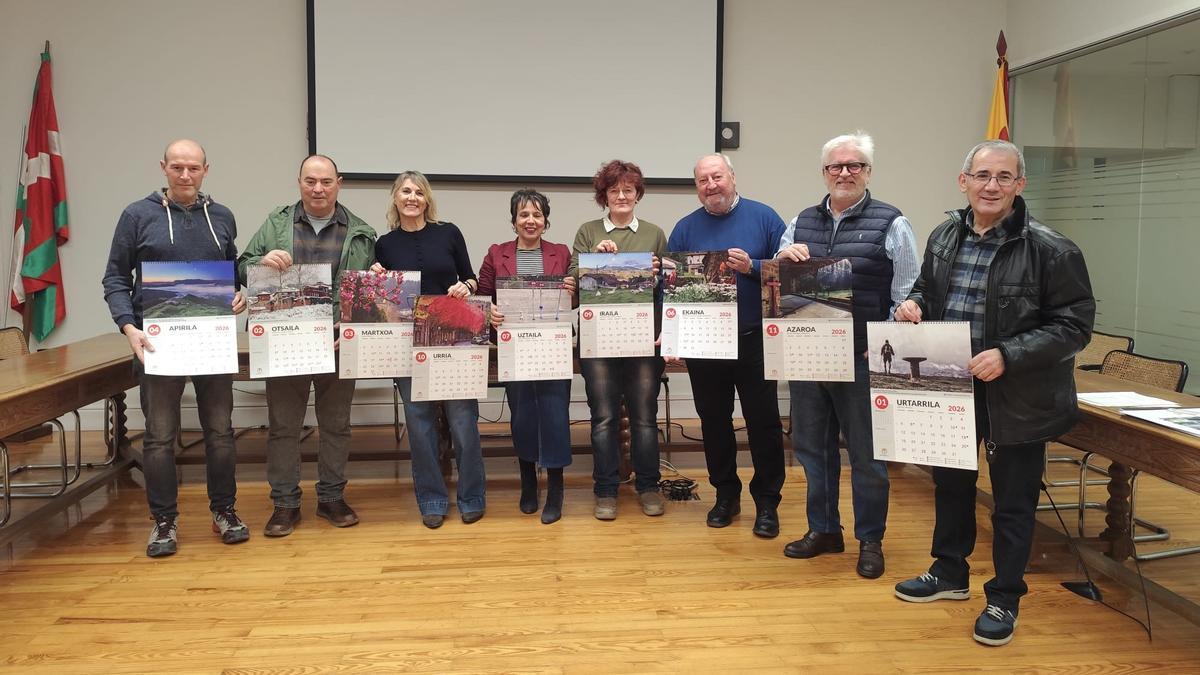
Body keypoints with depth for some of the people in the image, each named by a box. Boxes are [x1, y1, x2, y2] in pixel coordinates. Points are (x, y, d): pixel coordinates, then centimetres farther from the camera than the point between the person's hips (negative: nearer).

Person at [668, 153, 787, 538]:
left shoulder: (763, 217, 0)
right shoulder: (686, 228, 8)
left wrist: (752, 267, -19)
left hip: (754, 341, -3)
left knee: (764, 423, 1)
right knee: (714, 421, 11)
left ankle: (767, 503, 14)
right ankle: (726, 495, 27)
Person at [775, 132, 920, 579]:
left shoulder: (891, 224, -3)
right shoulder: (802, 222, 11)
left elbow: (907, 297, -5)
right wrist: (783, 256, -6)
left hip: (862, 358, -5)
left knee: (866, 454, 6)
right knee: (812, 446, 14)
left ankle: (870, 540, 22)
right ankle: (824, 530, 31)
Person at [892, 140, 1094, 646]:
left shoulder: (1050, 250, -15)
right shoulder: (944, 238, 3)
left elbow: (1075, 325, -16)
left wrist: (1008, 356, -26)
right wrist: (915, 304, -6)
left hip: (1017, 395, -5)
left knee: (1013, 500, 8)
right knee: (950, 482, 20)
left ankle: (1004, 599, 25)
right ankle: (950, 574, 40)